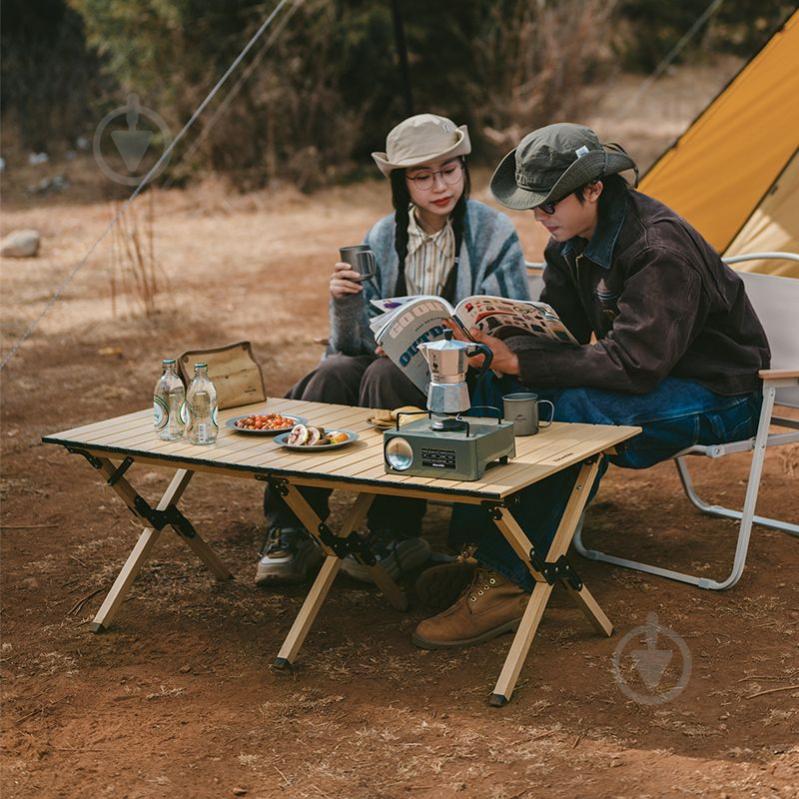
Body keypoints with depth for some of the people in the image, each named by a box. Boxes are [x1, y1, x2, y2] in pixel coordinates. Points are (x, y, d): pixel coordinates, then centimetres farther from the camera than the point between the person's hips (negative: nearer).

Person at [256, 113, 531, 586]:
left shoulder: (495, 234, -5)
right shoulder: (383, 238, 5)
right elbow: (357, 343, 4)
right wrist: (346, 302, -20)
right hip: (396, 361, 4)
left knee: (386, 374, -32)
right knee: (331, 374, -25)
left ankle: (395, 538, -24)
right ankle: (293, 532, -20)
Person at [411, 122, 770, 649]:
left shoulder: (661, 248, -27)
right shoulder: (572, 241, 0)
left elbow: (634, 364, -33)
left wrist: (518, 362, -33)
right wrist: (499, 349, -20)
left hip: (720, 394, -9)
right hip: (650, 375, 9)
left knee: (572, 409, -33)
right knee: (500, 389, -11)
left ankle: (509, 581, -26)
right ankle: (476, 550, -10)